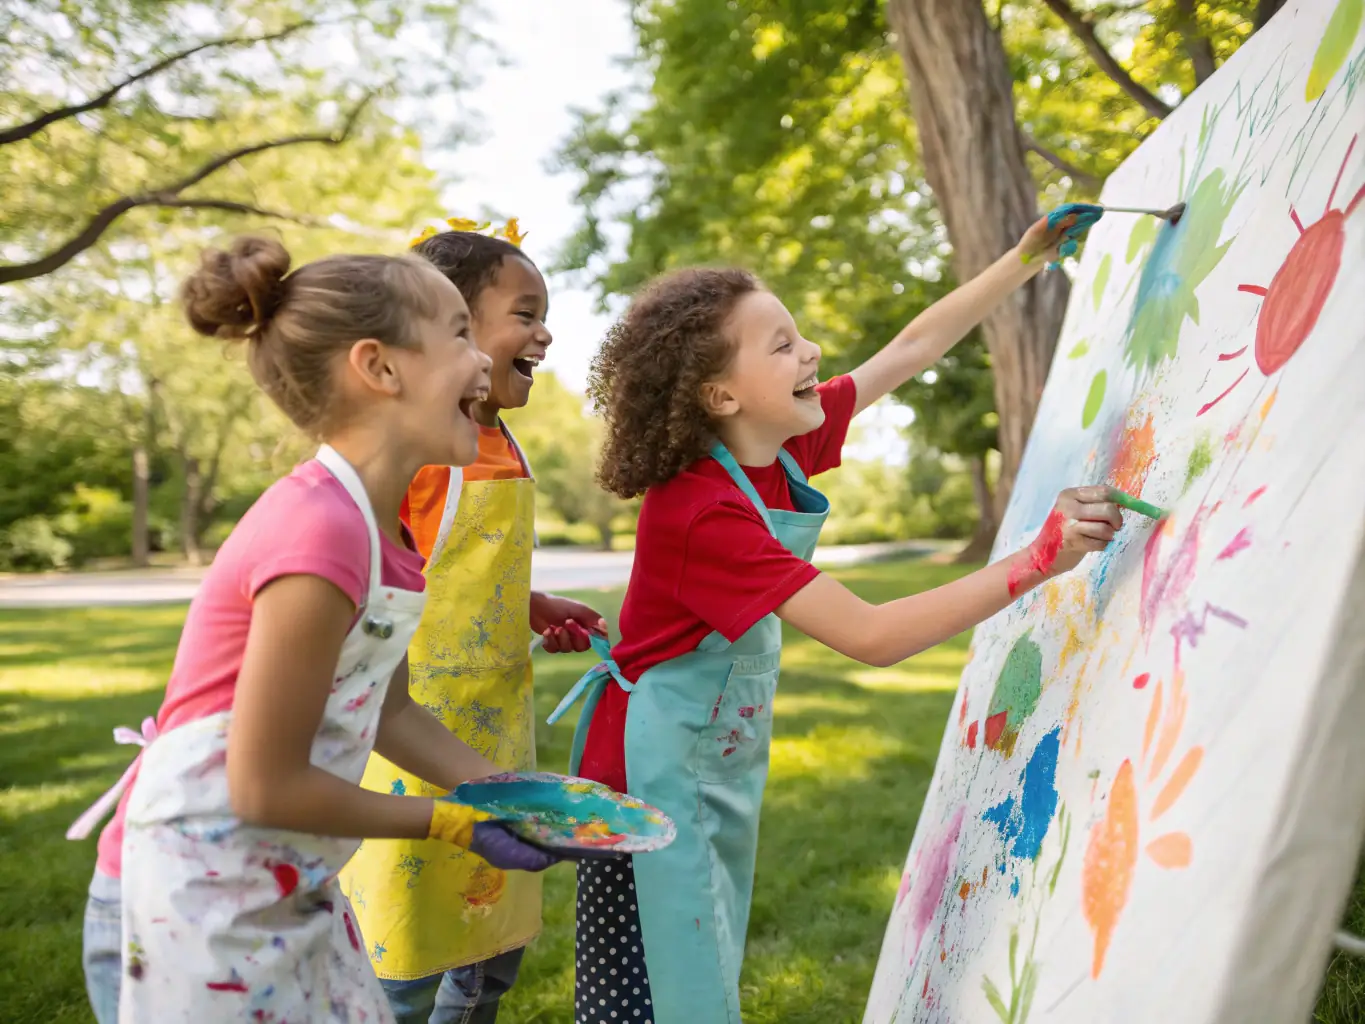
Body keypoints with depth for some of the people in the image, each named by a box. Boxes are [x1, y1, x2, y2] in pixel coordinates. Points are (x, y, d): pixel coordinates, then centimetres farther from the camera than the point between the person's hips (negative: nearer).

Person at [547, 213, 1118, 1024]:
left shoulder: (784, 446, -5)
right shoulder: (701, 513, -29)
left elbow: (914, 348, 5)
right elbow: (871, 636, -31)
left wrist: (1026, 259, 1)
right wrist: (1035, 563, -33)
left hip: (730, 761, 8)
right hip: (659, 768, -8)